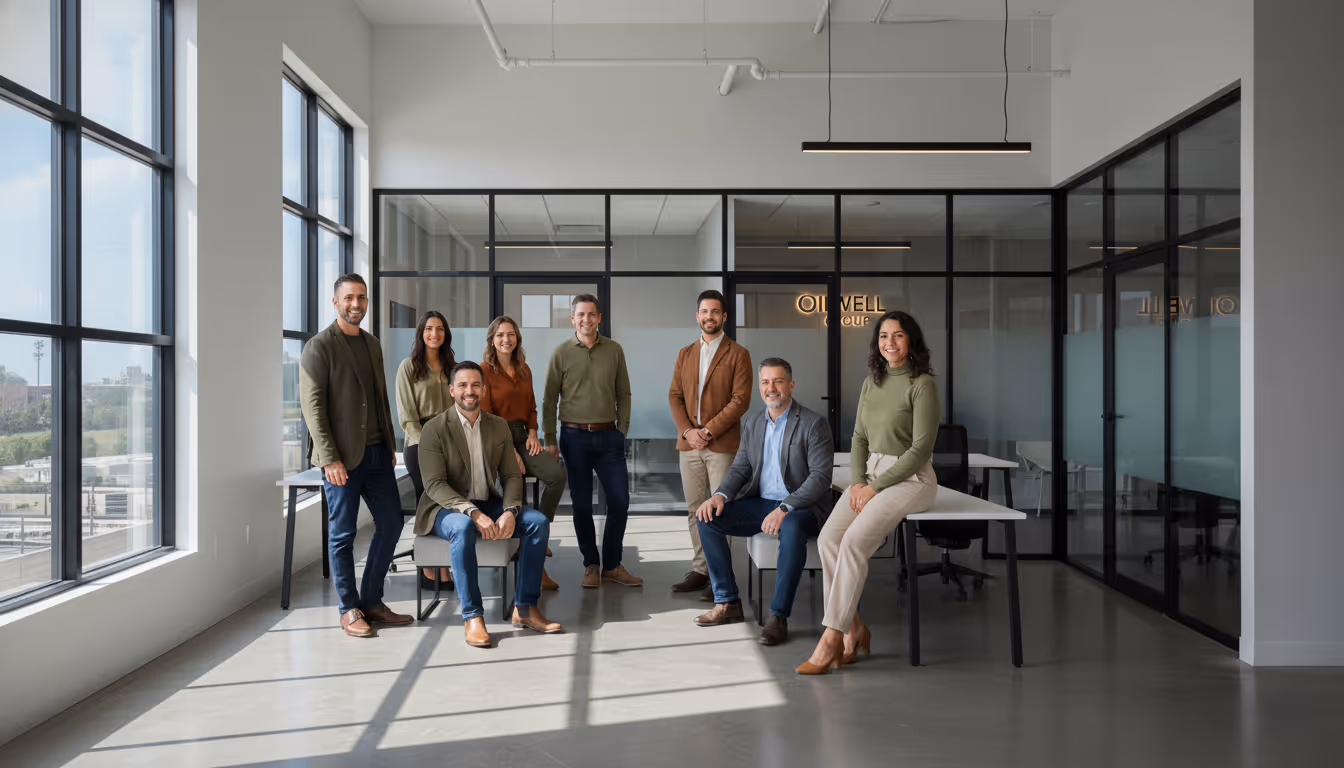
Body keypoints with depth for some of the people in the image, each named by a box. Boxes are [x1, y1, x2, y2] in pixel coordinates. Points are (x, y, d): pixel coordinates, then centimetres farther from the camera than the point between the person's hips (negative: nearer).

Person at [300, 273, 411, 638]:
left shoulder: (372, 344, 15)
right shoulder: (319, 347, -6)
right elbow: (312, 406, -12)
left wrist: (391, 445, 13)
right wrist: (330, 459, -17)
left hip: (377, 453, 7)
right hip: (343, 457, -7)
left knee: (391, 522, 7)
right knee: (342, 534, 2)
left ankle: (372, 601, 20)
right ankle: (350, 610, 15)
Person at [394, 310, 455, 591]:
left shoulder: (452, 368, 14)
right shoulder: (409, 367, 2)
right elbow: (407, 416, -3)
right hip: (419, 444, -3)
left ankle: (444, 567, -3)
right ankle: (427, 567, 2)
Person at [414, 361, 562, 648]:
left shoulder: (499, 426, 7)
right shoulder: (434, 429, -8)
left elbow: (511, 476, 4)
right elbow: (434, 484, -16)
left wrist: (510, 511, -17)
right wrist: (472, 512, -30)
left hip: (488, 504, 5)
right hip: (447, 508, -5)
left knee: (538, 522, -18)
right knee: (463, 527, -39)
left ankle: (524, 608, -12)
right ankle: (471, 617, -31)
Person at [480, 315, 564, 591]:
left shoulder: (524, 370, 15)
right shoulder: (485, 370, -4)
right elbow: (485, 417, -9)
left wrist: (532, 434, 0)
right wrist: (509, 451, -15)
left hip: (521, 436, 5)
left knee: (557, 474, -24)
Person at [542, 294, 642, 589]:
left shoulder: (614, 350, 5)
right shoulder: (561, 353, 1)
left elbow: (624, 395, 9)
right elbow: (549, 400, 3)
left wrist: (622, 431, 2)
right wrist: (550, 440, -1)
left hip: (608, 436, 2)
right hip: (574, 436, -1)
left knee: (620, 501, 0)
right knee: (582, 505, 5)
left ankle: (612, 565, 15)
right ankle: (591, 565, 19)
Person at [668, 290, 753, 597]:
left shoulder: (738, 354, 0)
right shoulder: (685, 354, 15)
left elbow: (740, 399, -8)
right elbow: (674, 396, 10)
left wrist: (709, 431, -13)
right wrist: (687, 431, -6)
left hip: (722, 445, -4)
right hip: (689, 444, 5)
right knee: (695, 510, 8)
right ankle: (700, 570, 16)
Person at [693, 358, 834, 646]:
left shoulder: (814, 423, -8)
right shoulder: (754, 424, 12)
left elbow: (820, 477, -16)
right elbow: (740, 468, 11)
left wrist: (785, 508, -28)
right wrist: (720, 495, -11)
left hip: (802, 506, -6)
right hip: (760, 503, 6)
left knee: (792, 528, -40)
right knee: (708, 517, -13)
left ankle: (778, 616, -28)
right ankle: (727, 603, -5)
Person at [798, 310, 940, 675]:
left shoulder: (922, 385, -9)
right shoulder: (871, 383, 13)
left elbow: (921, 449, -14)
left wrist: (875, 486, -15)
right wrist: (858, 481, -3)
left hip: (910, 479, -6)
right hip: (871, 475, 7)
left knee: (854, 541, -26)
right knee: (828, 539, -17)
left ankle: (830, 639, -20)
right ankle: (853, 628, -7)